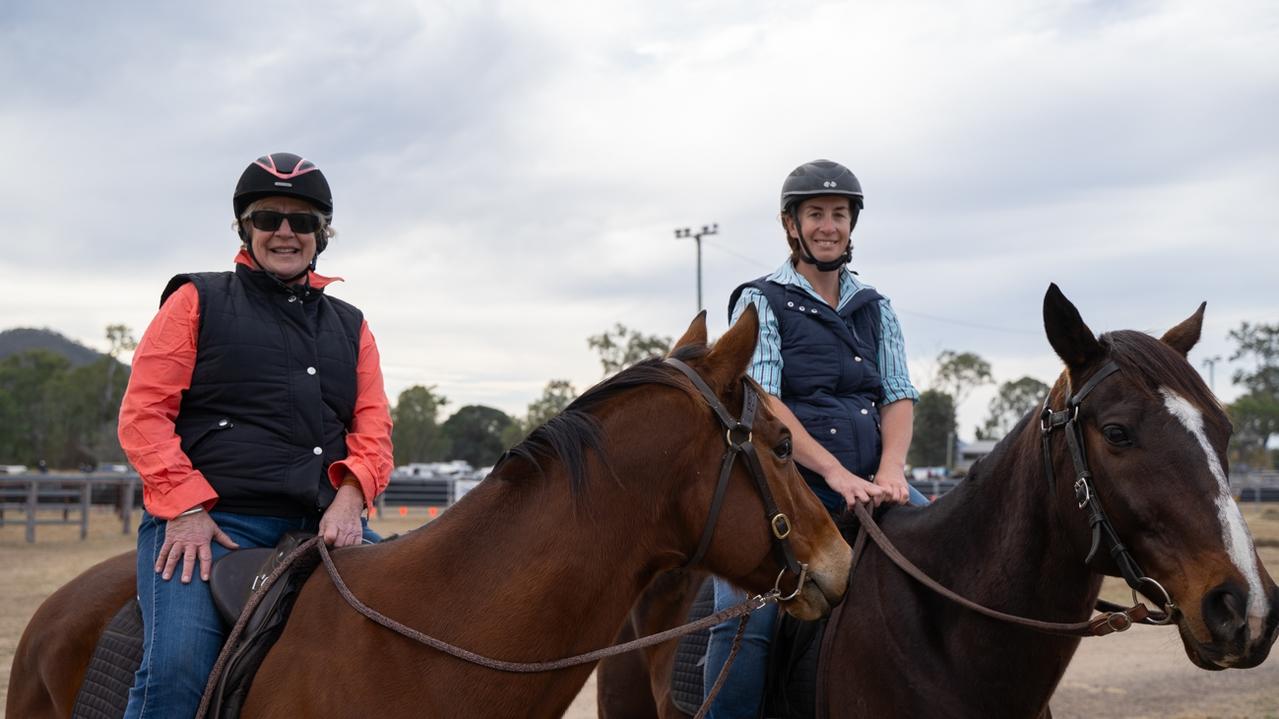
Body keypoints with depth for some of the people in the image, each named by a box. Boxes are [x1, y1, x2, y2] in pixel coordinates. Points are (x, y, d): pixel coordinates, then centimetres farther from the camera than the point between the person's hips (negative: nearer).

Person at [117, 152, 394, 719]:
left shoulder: (349, 325, 22)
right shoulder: (197, 302, 10)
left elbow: (372, 426, 13)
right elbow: (143, 413, 2)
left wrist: (350, 494, -9)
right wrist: (185, 506, -12)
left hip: (323, 524, 5)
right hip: (209, 523, -4)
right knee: (177, 668, -26)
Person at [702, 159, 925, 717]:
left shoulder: (875, 309, 18)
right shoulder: (761, 303, 3)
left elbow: (899, 397, 9)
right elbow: (760, 402, -10)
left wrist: (890, 471, -12)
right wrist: (835, 472, -21)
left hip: (871, 486, 5)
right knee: (745, 617, -26)